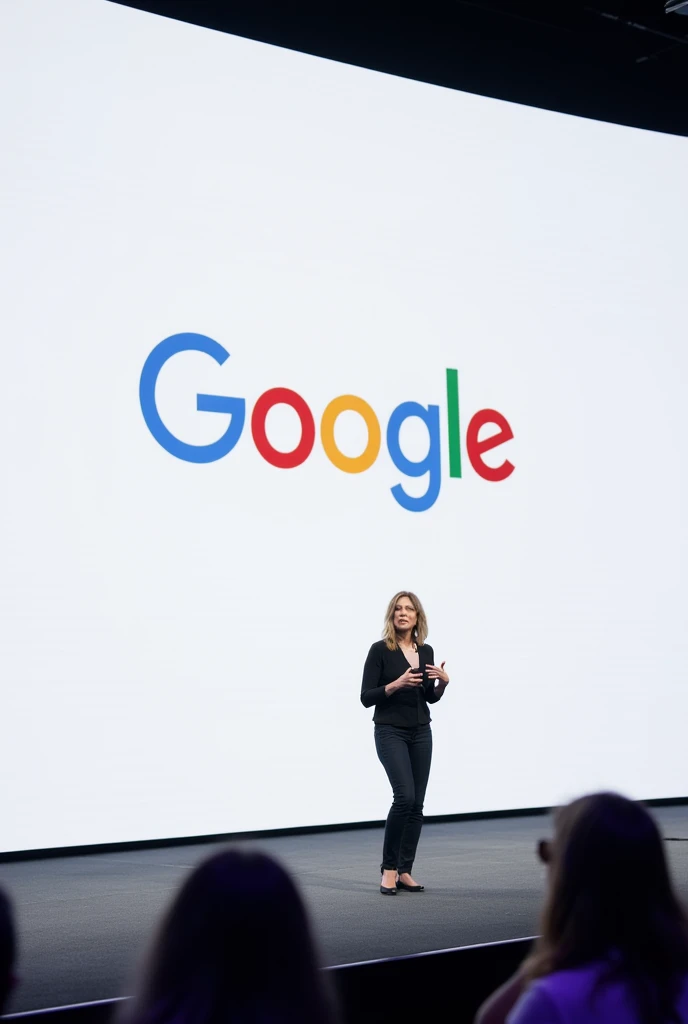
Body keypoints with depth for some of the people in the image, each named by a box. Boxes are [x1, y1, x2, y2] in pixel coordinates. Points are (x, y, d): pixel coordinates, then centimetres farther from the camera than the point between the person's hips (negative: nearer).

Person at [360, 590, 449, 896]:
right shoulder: (380, 650, -9)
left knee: (417, 803, 4)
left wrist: (442, 682, -5)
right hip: (390, 732, -6)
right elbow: (366, 698, -11)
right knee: (404, 797, -18)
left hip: (421, 733, 6)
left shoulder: (426, 651, 7)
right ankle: (388, 868, -5)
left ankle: (405, 871, 12)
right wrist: (397, 683, -24)